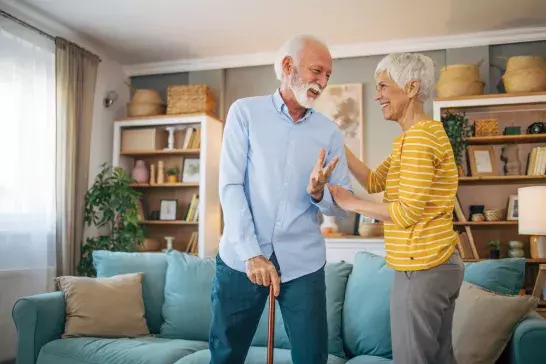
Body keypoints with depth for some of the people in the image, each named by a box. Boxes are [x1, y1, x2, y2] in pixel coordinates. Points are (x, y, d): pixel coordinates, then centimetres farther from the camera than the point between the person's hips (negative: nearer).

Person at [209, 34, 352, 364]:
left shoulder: (330, 132, 5)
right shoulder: (245, 112, 0)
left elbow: (343, 206, 6)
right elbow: (230, 186, -7)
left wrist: (319, 193, -16)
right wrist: (251, 253, -14)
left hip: (303, 264, 2)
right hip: (241, 258, -1)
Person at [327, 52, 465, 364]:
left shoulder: (419, 136, -17)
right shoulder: (419, 135, 15)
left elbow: (408, 212, -21)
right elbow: (374, 181, 11)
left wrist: (350, 203, -12)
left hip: (422, 269, -10)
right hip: (441, 264, 10)